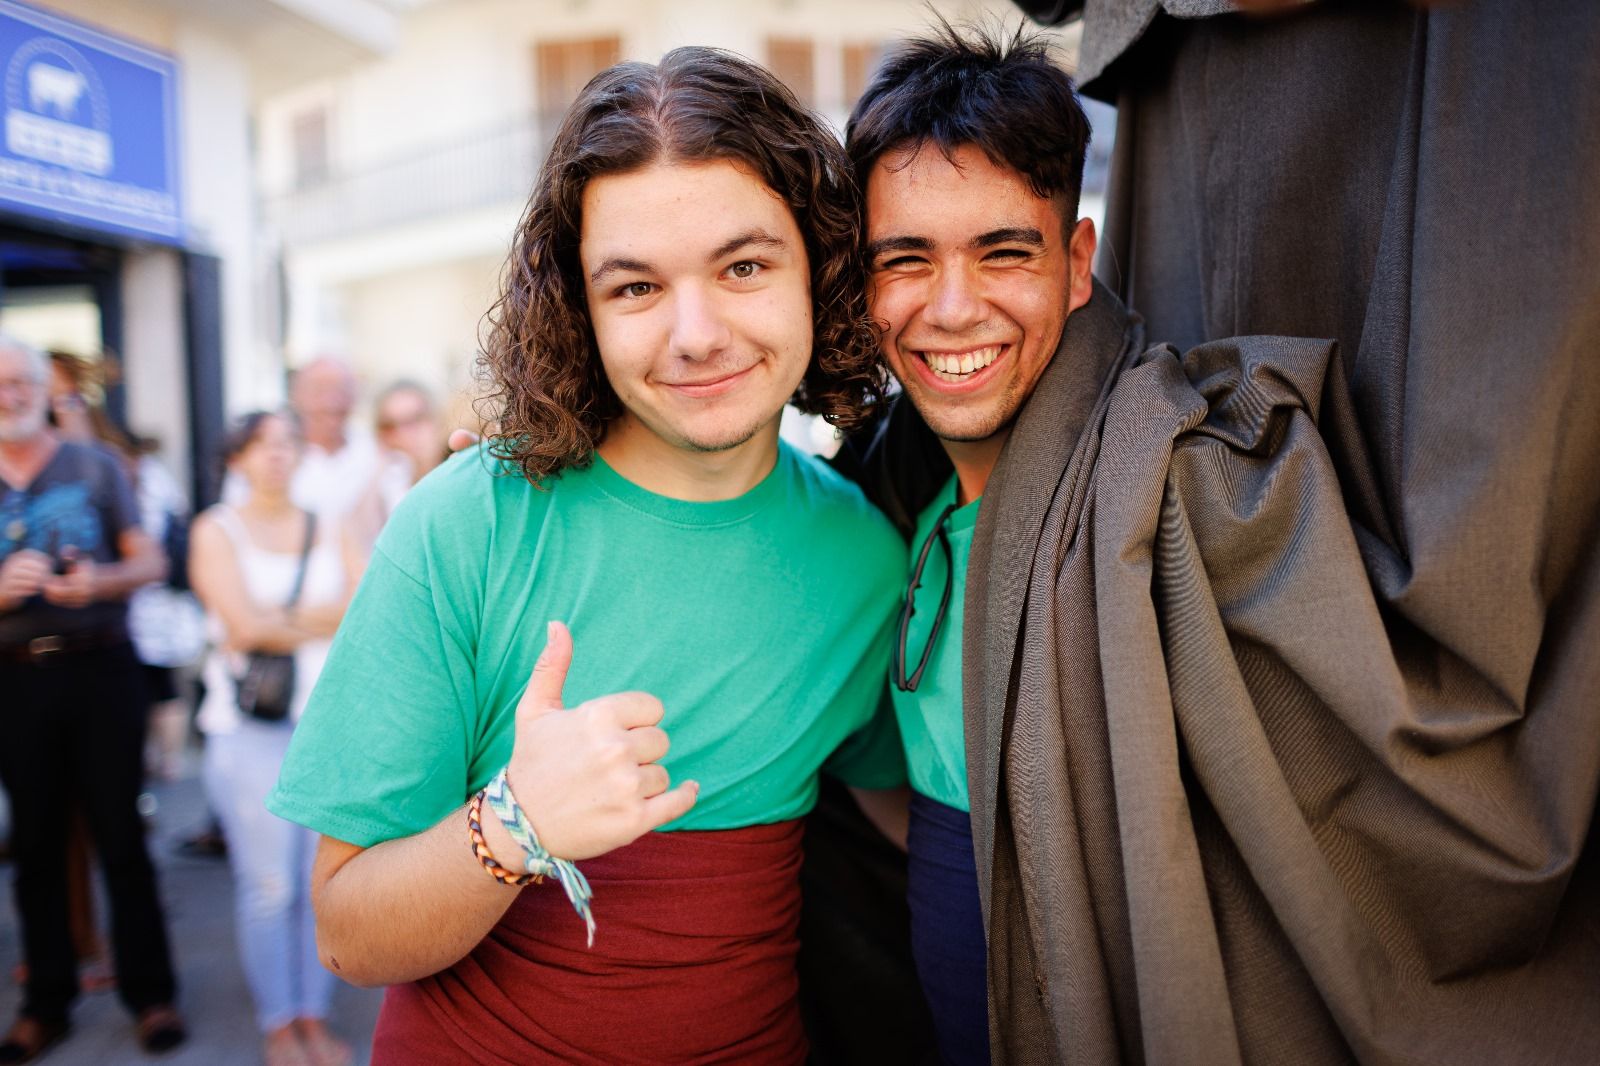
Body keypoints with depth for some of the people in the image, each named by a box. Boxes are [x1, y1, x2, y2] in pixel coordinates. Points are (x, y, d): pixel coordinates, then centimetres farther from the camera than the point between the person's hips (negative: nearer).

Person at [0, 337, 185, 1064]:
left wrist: (100, 581, -18)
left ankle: (150, 995, 12)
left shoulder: (94, 467, 3)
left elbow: (150, 562, 1)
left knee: (120, 832, 1)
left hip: (100, 667, -2)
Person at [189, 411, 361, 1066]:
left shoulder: (327, 530, 14)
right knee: (269, 884, -1)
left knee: (323, 880, 4)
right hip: (252, 727, -2)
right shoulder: (217, 530, 5)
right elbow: (242, 624, -8)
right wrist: (324, 624, 0)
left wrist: (278, 623, -8)